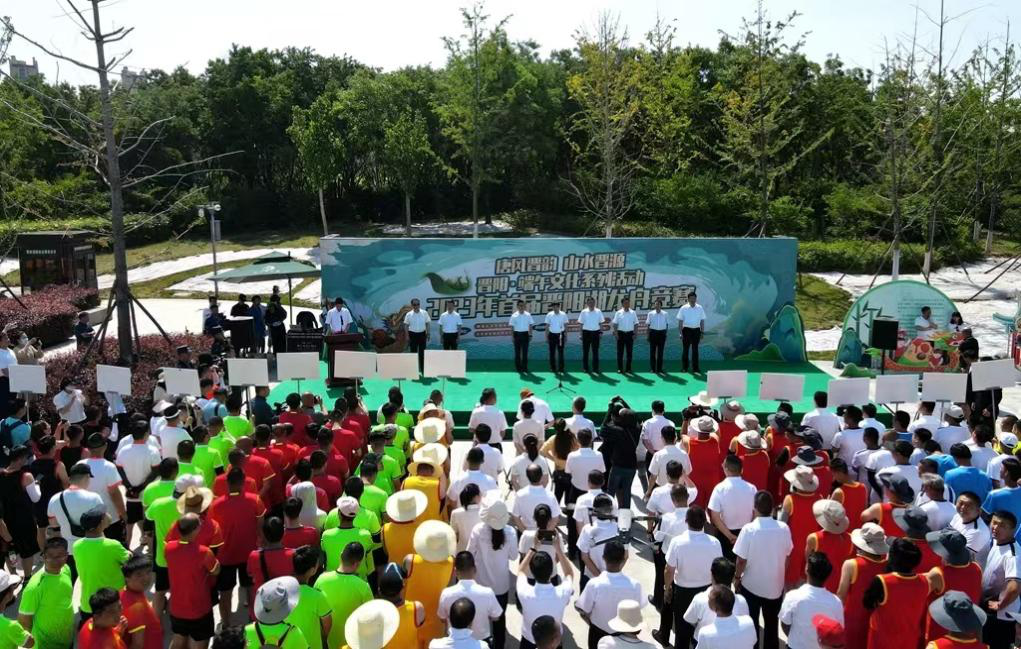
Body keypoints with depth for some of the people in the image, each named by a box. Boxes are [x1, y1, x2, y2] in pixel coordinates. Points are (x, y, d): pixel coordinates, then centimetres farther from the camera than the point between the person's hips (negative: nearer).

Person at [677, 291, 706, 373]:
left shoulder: (700, 308, 4)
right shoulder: (683, 308, -3)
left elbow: (702, 321, 9)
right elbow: (680, 321, -2)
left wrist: (702, 332, 6)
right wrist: (680, 333, -6)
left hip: (696, 330, 2)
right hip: (687, 330, -2)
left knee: (695, 349, 7)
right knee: (685, 349, 4)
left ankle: (695, 368, 13)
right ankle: (684, 368, 12)